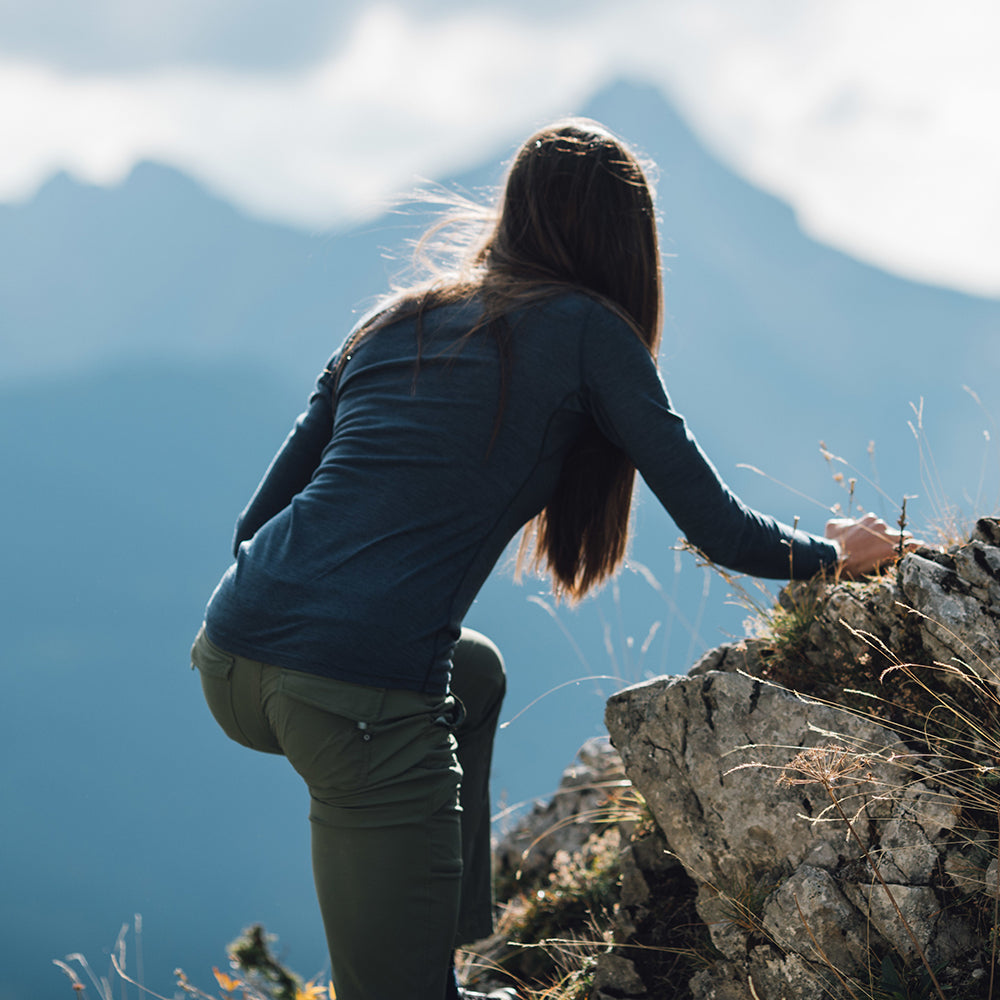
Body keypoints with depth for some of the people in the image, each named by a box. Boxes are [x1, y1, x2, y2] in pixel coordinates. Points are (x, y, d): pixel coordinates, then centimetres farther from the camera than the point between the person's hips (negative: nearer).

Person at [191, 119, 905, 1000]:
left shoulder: (396, 320, 19)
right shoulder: (586, 331, 4)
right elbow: (720, 530, 7)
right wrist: (838, 552, 26)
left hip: (230, 661, 7)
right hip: (362, 697, -7)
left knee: (475, 674, 33)